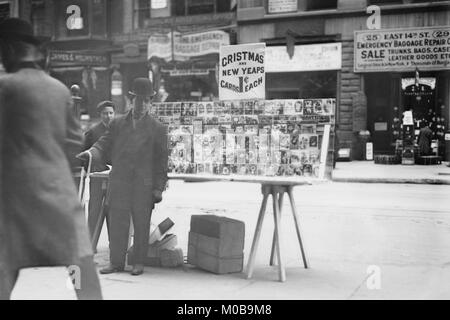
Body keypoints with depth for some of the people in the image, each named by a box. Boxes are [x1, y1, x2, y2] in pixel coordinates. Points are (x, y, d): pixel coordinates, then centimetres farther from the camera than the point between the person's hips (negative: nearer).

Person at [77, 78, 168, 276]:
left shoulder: (157, 129, 4)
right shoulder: (117, 124, 12)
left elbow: (162, 161, 3)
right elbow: (105, 144, 9)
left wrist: (158, 188, -3)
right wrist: (91, 153, -14)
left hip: (143, 185, -2)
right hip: (118, 182, 2)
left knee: (141, 225, 4)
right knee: (117, 222, 3)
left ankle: (139, 263, 15)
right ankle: (116, 262, 12)